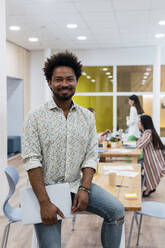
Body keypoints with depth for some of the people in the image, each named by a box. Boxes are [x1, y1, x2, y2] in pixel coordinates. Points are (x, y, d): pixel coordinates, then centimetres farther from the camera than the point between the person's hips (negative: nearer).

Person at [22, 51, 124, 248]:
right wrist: (44, 203, -20)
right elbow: (31, 161, -12)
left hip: (77, 184, 3)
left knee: (116, 210, -13)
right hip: (46, 187, -3)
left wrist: (84, 189, -12)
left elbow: (91, 156, 4)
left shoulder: (87, 117, 6)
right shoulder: (35, 117, -6)